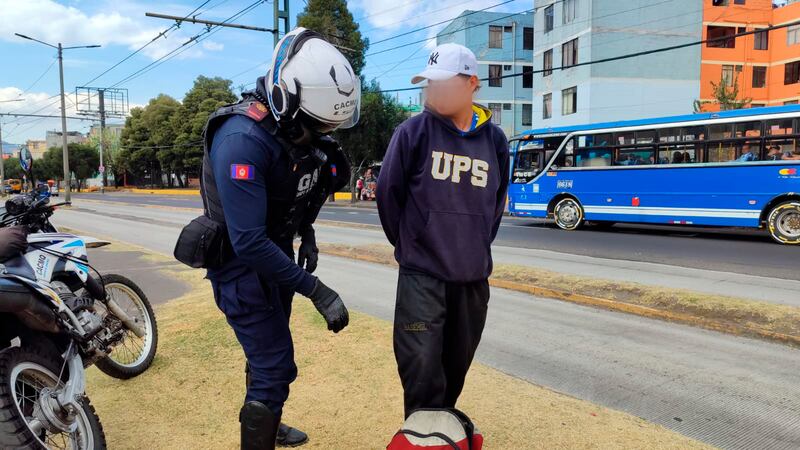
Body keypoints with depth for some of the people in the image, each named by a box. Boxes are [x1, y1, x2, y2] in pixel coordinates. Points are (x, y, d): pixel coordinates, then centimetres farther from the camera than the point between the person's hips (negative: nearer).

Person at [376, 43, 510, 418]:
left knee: (456, 366, 16)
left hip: (473, 277, 4)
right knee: (422, 369, -4)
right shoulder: (414, 131, -7)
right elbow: (388, 192, 0)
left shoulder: (495, 139, 2)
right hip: (422, 275, -3)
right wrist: (409, 244, 7)